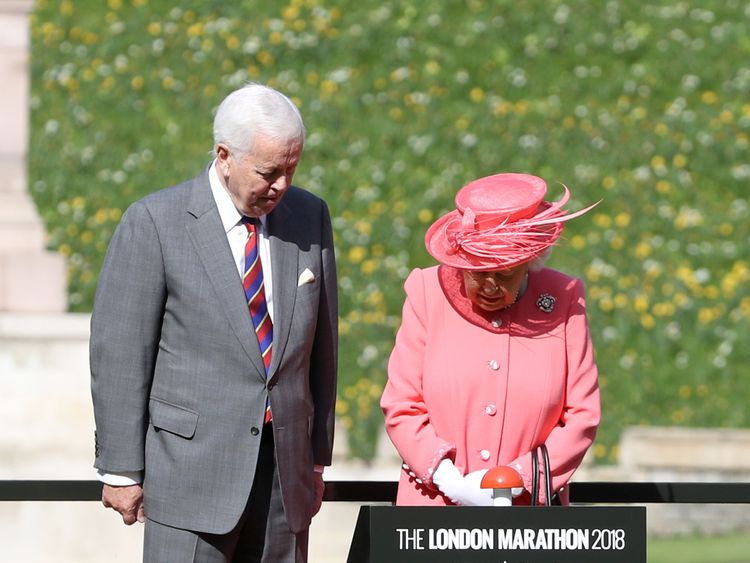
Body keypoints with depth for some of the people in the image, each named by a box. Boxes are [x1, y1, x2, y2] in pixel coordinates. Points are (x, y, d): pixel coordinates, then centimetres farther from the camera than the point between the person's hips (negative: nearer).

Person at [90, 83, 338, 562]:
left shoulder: (310, 217, 7)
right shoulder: (154, 222, -7)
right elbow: (118, 354, -5)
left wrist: (318, 458, 14)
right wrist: (121, 470, -5)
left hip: (285, 467, 4)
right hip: (191, 467, -4)